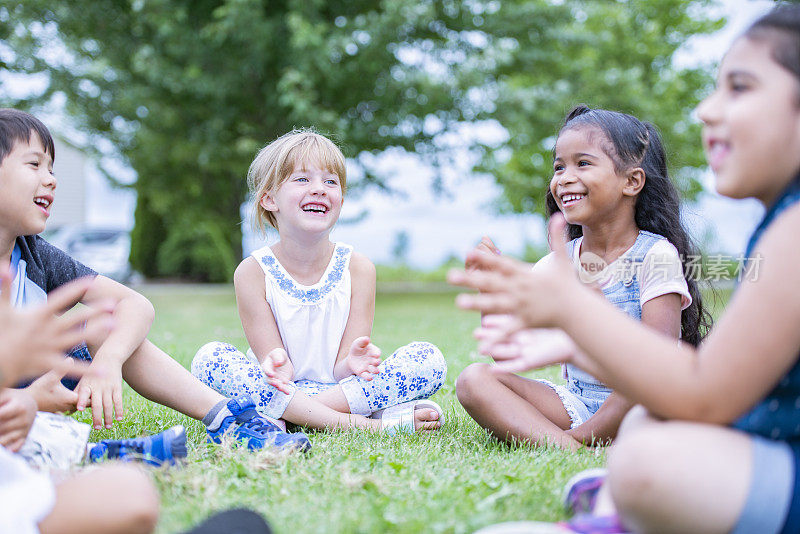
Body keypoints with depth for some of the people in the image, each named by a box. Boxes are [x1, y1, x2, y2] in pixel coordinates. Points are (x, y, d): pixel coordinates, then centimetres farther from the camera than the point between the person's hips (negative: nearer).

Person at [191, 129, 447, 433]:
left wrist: (352, 364, -35)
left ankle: (282, 419, -28)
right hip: (282, 390, -1)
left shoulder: (358, 268, -5)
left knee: (429, 359, -20)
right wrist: (277, 366, -37)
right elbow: (280, 371, -12)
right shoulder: (252, 273, -8)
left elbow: (340, 370, -9)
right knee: (209, 357, -27)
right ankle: (367, 422, -33)